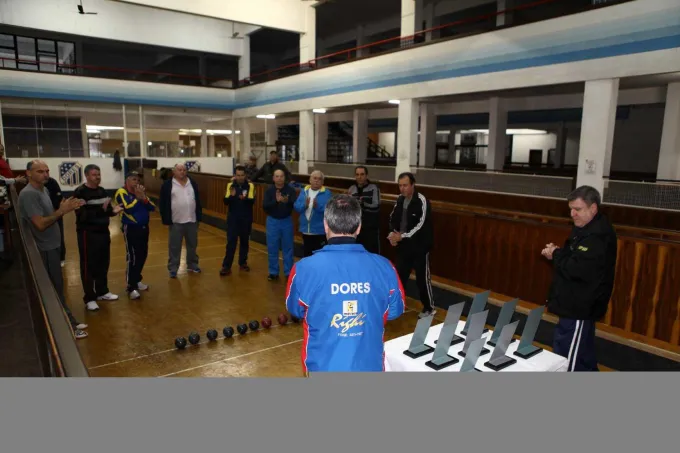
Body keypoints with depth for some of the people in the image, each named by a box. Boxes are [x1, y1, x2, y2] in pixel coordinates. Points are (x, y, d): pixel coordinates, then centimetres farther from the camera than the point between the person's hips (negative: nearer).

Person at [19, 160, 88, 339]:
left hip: (52, 246, 10)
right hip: (45, 249, -10)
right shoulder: (29, 194, -20)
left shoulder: (43, 190, 10)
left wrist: (64, 209, 0)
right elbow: (40, 224, -25)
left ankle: (69, 322, 27)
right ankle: (67, 327, 9)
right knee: (56, 289, 0)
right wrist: (62, 211, -21)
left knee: (56, 288, 17)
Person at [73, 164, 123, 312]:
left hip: (103, 232, 7)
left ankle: (102, 292, 31)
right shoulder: (80, 192, -14)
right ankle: (89, 298, 12)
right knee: (89, 266, 2)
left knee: (103, 264, 15)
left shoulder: (102, 191, 8)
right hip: (87, 234, -7)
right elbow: (82, 215, -23)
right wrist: (101, 209, -33)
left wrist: (113, 211, -8)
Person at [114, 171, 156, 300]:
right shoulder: (121, 192, -9)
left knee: (142, 255, 12)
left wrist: (144, 197, -12)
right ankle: (131, 287, 2)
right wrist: (138, 197, -15)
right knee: (132, 258, -7)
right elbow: (128, 208, -24)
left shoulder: (140, 192, 12)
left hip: (144, 227, 7)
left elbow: (152, 208, 3)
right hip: (131, 229, -7)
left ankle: (137, 280, 29)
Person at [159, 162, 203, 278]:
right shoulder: (167, 185, -5)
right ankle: (173, 269, 15)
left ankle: (192, 265, 30)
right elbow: (163, 203, -4)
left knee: (192, 245, 14)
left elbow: (197, 200, 12)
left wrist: (199, 216, 7)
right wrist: (166, 219, -9)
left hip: (192, 220, 4)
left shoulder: (193, 183, 7)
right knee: (174, 247, 5)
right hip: (176, 221, -3)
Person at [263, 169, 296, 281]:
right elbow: (264, 206, -15)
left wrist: (287, 201, -37)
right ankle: (273, 272, 18)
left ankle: (288, 272, 17)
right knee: (272, 248, 6)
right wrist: (276, 201, -31)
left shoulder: (290, 190, -7)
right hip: (272, 221, 1)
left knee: (287, 248, 8)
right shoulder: (269, 190, -6)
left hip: (287, 221, 0)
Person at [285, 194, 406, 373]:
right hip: (370, 365, 1)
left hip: (323, 365, -1)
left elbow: (295, 310, 2)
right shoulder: (384, 267, -13)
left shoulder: (305, 269, -18)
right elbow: (395, 310, 4)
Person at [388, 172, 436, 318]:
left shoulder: (422, 201, -17)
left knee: (422, 278, 3)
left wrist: (402, 236, -24)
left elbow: (421, 226, -22)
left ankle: (429, 308, 20)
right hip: (403, 246, 7)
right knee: (399, 275, 14)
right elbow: (392, 218, 12)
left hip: (419, 247, -6)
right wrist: (392, 234, -7)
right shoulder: (400, 200, 6)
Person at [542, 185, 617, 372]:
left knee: (566, 358, -4)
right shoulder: (588, 228, 10)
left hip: (579, 307, -11)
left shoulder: (597, 236, -25)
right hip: (578, 304, 11)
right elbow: (574, 258, 20)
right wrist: (557, 252, -1)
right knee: (583, 354, 24)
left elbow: (576, 270, -31)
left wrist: (556, 255, -13)